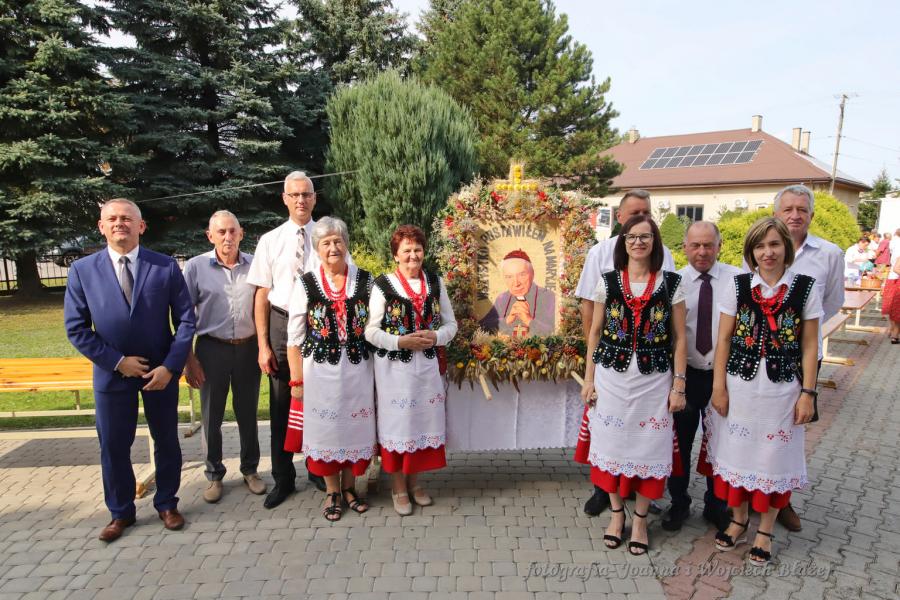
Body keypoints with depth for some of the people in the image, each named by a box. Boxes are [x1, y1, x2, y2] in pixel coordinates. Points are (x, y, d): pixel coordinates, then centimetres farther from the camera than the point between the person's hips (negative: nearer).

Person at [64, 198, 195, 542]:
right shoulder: (82, 270, -4)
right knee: (113, 445, 12)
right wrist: (117, 361, -12)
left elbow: (185, 320, -7)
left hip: (161, 370, 0)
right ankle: (121, 512, 32)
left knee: (166, 440, 12)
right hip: (112, 372, 1)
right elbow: (76, 328, -4)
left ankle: (166, 504, 32)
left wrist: (170, 366, -14)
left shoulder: (166, 266, -7)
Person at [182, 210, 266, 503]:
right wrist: (189, 358, -5)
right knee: (211, 416, 10)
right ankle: (214, 475, 27)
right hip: (212, 348, -1)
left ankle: (250, 470, 30)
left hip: (248, 347, 1)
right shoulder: (196, 266, -5)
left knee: (248, 413, 13)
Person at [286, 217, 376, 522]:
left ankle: (349, 486, 33)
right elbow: (294, 338, -1)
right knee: (326, 427, 10)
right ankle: (332, 491, 30)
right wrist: (297, 380, -3)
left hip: (358, 369, 1)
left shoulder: (365, 280, 0)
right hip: (320, 370, -1)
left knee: (355, 425, 11)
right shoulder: (306, 284, -3)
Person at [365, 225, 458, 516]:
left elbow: (451, 323, 8)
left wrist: (436, 337, -12)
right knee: (397, 422, 5)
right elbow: (371, 331, -8)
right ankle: (398, 487, 23)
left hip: (427, 365, 4)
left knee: (422, 420, 11)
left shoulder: (435, 282, 5)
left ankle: (414, 481, 31)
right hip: (394, 366, -3)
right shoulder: (383, 285, -7)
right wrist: (401, 341, -20)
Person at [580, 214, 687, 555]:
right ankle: (617, 513, 28)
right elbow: (595, 332, 5)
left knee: (649, 446, 6)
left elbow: (679, 338, 1)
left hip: (654, 379, -1)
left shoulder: (671, 283, 0)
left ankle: (640, 520, 25)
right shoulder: (608, 281, 3)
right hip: (612, 376, 1)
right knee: (612, 442, 8)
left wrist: (679, 385, -3)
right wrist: (589, 379, 3)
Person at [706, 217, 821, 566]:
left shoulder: (805, 288, -2)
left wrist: (808, 392, -3)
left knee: (773, 457, 10)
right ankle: (739, 521, 33)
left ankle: (765, 531, 29)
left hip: (782, 387, -1)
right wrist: (719, 387, -3)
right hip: (740, 384, 1)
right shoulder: (739, 286, -1)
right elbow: (724, 339, 0)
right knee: (737, 451, 11)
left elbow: (809, 346, 0)